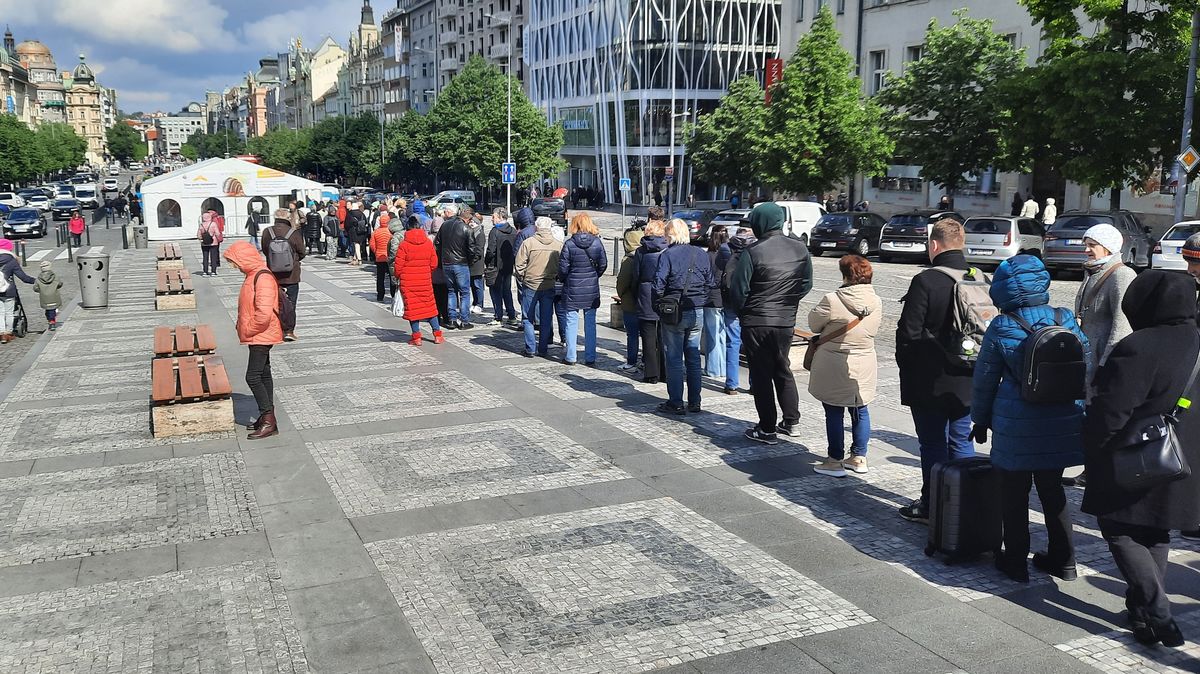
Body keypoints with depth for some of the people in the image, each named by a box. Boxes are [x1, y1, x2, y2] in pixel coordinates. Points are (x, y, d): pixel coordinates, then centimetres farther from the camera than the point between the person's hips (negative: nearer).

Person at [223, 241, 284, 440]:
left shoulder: (263, 277, -22)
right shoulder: (253, 274, 11)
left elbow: (264, 313, -29)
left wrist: (248, 330, -16)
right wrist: (244, 329, 13)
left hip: (261, 335, -10)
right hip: (259, 335, 10)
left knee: (253, 377, -10)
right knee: (263, 375, 14)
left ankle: (269, 420, -5)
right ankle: (267, 418, 22)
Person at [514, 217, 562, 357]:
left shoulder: (529, 242, -10)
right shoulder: (558, 245, -2)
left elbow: (519, 265, -8)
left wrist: (522, 279, 6)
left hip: (531, 285, -3)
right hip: (549, 286, 3)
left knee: (528, 319, 8)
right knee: (546, 319, 11)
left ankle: (530, 349, 7)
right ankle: (543, 348, 14)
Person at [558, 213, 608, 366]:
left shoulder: (569, 244, -11)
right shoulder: (597, 242, -4)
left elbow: (563, 268, -10)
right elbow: (603, 264, -1)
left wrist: (564, 280, 10)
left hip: (572, 289, -2)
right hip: (592, 290, 2)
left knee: (571, 322, 8)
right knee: (590, 323, 9)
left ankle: (570, 357, 11)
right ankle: (590, 358, 12)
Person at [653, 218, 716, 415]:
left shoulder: (667, 255, -11)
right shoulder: (702, 254, 4)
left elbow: (658, 284, -14)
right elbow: (711, 284, 6)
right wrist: (702, 304, 13)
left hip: (674, 313, -5)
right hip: (697, 313, 5)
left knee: (674, 359, 3)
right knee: (694, 357, 13)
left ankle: (676, 403, 6)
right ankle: (694, 402, 18)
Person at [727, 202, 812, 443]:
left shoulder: (753, 252, -16)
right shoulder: (800, 248, 0)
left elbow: (738, 290, -13)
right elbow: (806, 284, 8)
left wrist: (741, 313, 5)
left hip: (757, 322, -5)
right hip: (786, 321, 5)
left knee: (761, 374, 4)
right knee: (782, 370, 21)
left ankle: (767, 429, 7)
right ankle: (790, 421, 24)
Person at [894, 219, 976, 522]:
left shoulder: (926, 281, -16)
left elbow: (909, 332, -15)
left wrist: (905, 367, -1)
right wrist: (976, 368, 17)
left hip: (930, 382, -5)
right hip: (967, 381, 6)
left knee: (933, 444, 4)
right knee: (962, 441, 15)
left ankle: (931, 507, 12)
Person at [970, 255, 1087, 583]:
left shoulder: (1001, 327, -11)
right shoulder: (1066, 319, -1)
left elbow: (985, 379, -4)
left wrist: (980, 420, 9)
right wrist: (1078, 409, 22)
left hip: (1016, 426, -4)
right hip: (1062, 423, 4)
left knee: (1014, 494, 9)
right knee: (1052, 489, 18)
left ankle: (1015, 561, 19)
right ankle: (1063, 560, 27)